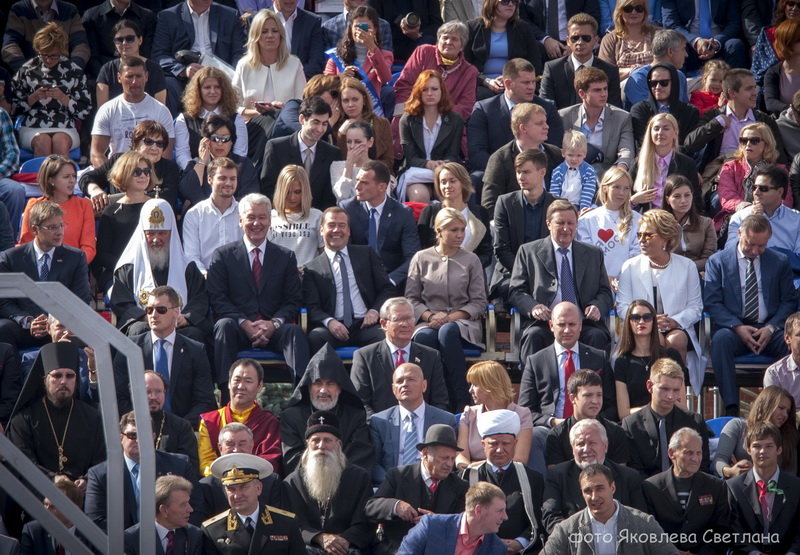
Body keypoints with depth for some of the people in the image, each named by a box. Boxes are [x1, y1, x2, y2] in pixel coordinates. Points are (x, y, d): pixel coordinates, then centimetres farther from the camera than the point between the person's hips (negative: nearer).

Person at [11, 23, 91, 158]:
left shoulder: (74, 71, 9)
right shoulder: (27, 70, 10)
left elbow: (84, 111, 6)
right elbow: (15, 106, 11)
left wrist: (63, 98, -9)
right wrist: (34, 98, -7)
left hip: (65, 128, 0)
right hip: (32, 128, 0)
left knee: (60, 142, -35)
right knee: (43, 141, -34)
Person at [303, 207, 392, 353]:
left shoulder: (367, 254, 18)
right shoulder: (313, 269, 12)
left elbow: (386, 288, 16)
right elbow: (312, 307, 4)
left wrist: (375, 311, -4)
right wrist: (329, 321, -18)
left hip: (365, 325, 0)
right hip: (334, 328, 0)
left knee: (386, 338, -33)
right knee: (315, 338, -34)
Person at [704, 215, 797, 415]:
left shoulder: (780, 262, 14)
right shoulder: (718, 261, 9)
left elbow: (789, 301, 10)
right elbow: (712, 302, 1)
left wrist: (772, 328, -9)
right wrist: (737, 327, -15)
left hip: (769, 329, 1)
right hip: (734, 329, -1)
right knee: (721, 339, -37)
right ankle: (731, 408, -39)